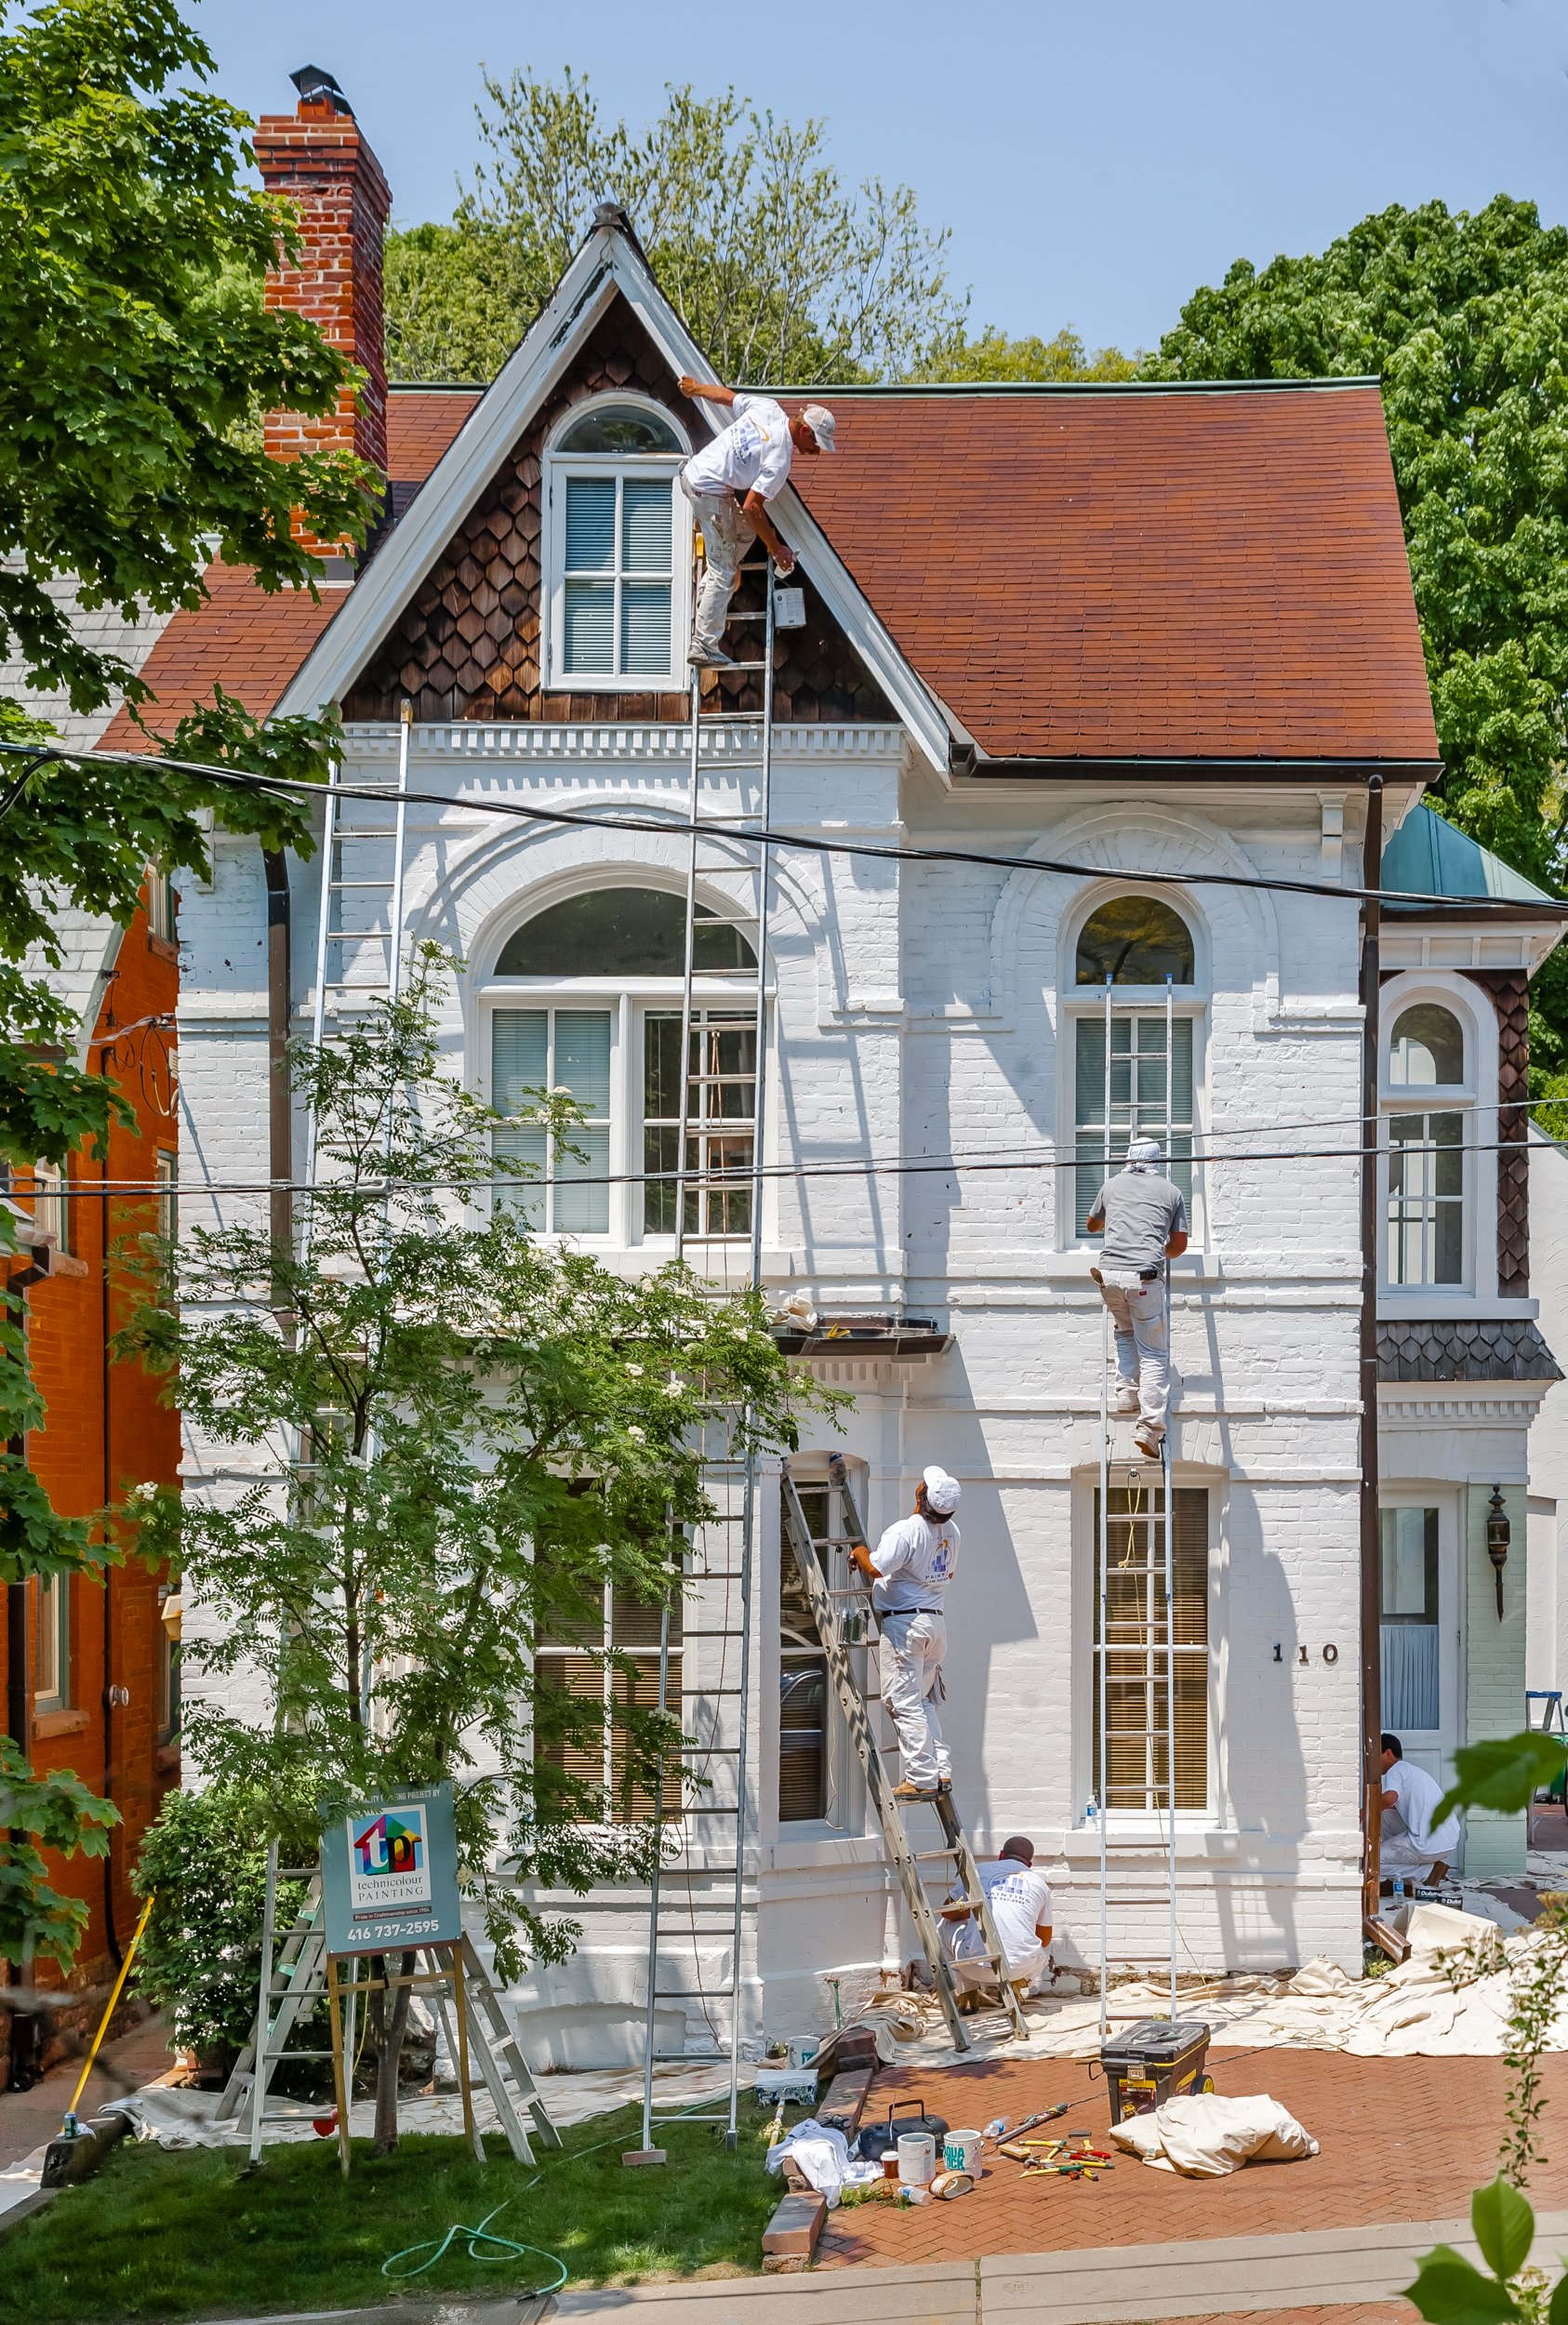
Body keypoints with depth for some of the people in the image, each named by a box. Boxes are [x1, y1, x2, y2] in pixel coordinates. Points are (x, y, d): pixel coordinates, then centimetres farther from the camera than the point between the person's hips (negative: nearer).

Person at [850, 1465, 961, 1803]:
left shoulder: (905, 1531, -19)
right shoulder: (951, 1532, 6)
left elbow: (875, 1569, -28)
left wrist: (860, 1552, -7)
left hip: (903, 1623, -8)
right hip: (935, 1620, 8)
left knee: (904, 1702, -4)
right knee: (923, 1701, 17)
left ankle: (921, 1778, -6)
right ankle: (942, 1771, 12)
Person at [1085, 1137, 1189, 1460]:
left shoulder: (1112, 1184, 17)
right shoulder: (1171, 1191, 13)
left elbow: (1091, 1225, 34)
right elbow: (1179, 1245, 18)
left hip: (1109, 1274, 2)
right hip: (1145, 1278, -2)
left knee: (1126, 1334, 29)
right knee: (1154, 1354, 1)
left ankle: (1126, 1394, 15)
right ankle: (1149, 1428, -8)